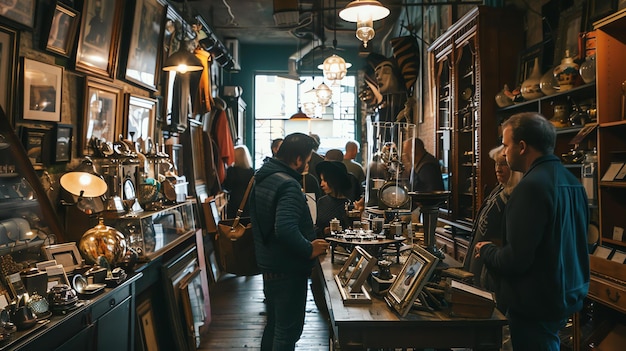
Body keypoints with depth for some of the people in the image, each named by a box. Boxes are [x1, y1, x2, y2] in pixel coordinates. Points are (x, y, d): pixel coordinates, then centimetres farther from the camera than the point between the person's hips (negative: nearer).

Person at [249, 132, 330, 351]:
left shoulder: (262, 178, 7)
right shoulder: (288, 185, -24)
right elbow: (286, 229, -36)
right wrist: (309, 249, -21)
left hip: (267, 265, 10)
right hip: (287, 270, -9)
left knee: (274, 324, 23)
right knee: (288, 331, 4)